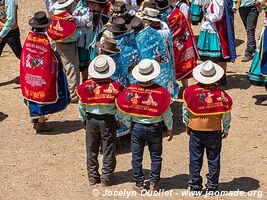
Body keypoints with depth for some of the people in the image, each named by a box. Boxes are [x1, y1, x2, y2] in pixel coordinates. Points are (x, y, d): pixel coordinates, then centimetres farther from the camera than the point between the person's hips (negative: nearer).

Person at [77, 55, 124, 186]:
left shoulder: (85, 86, -8)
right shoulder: (114, 86, -13)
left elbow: (81, 105, 3)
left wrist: (83, 119, 17)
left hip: (91, 119, 2)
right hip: (108, 120, -2)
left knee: (91, 150, 13)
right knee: (108, 150, 9)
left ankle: (93, 177, 21)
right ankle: (107, 177, 15)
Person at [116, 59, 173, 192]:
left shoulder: (130, 90, -13)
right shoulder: (160, 92, -16)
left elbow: (124, 110, -5)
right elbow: (166, 113, -8)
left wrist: (129, 124, 11)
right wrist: (170, 128, 5)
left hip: (136, 127, 1)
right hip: (155, 128, -1)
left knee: (136, 157, 14)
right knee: (156, 156, 15)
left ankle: (138, 184, 21)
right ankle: (154, 184, 20)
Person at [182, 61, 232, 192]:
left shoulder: (191, 91, -11)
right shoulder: (220, 93, -14)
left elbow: (186, 110, 0)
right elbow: (226, 113, -6)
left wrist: (187, 125, 16)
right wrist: (226, 129, 8)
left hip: (195, 130, 1)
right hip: (214, 132, -1)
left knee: (195, 159, 12)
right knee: (213, 159, 12)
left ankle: (195, 186, 19)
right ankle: (212, 186, 19)